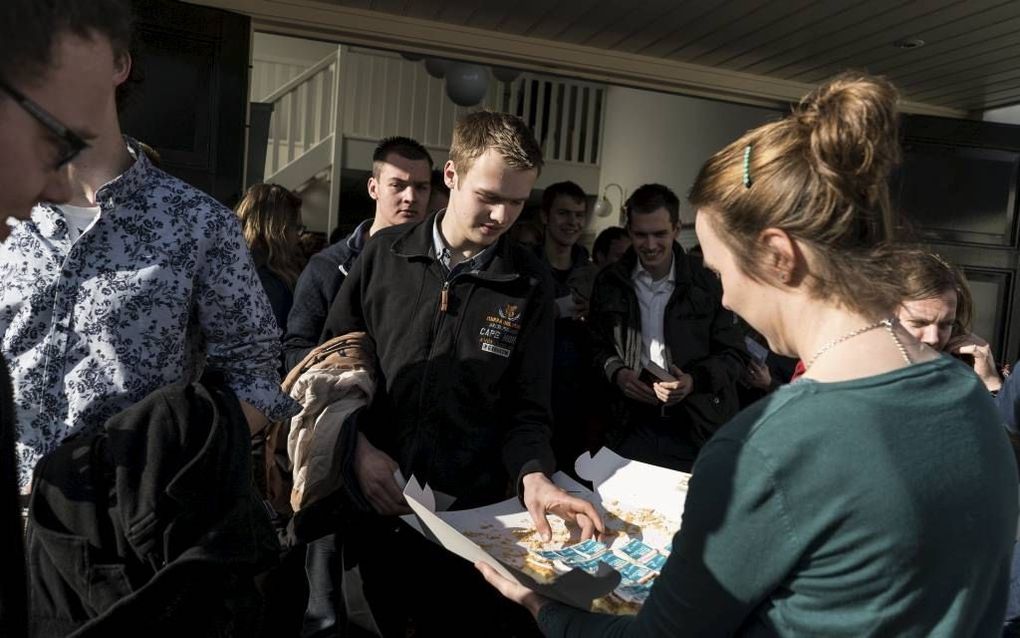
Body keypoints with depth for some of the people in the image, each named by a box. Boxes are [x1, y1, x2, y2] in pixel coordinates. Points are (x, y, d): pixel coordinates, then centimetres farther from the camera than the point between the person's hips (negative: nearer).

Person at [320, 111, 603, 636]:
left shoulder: (529, 284, -3)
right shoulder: (385, 254, -2)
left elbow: (526, 408, -2)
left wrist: (532, 475, -20)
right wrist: (357, 445, -8)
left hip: (470, 514, -1)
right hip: (375, 507, 1)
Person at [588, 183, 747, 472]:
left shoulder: (707, 283, -3)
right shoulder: (610, 283, 3)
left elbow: (734, 354, 2)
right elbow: (597, 346, 13)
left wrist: (695, 380, -15)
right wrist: (616, 372, -7)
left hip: (697, 428, -1)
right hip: (632, 424, 2)